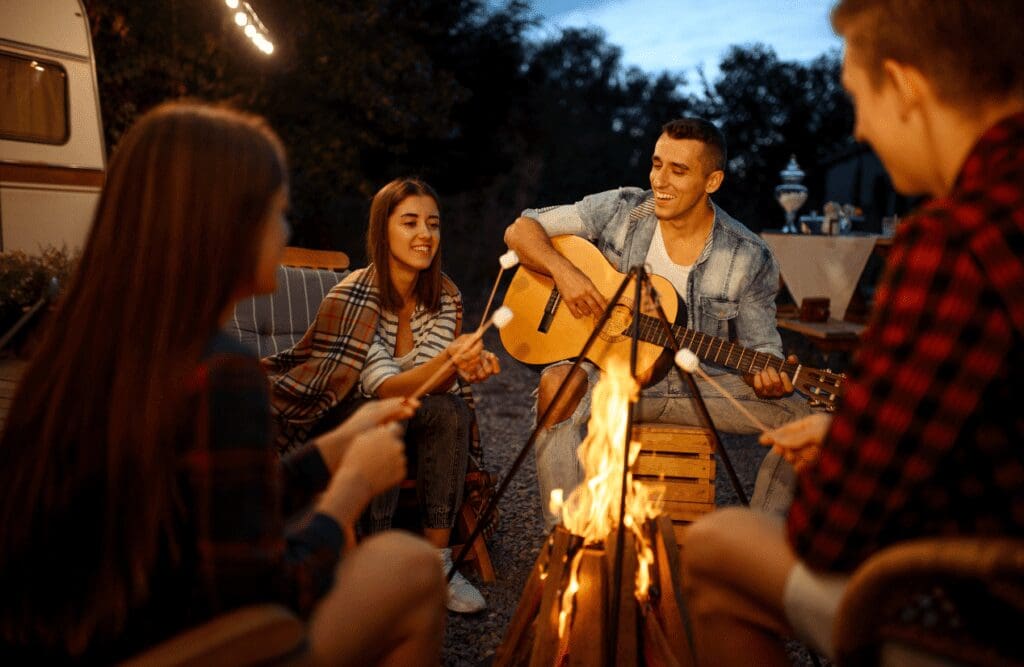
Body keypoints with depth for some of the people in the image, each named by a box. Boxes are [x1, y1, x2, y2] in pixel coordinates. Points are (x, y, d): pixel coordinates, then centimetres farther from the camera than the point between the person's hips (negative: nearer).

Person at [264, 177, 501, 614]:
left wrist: (465, 368, -35)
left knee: (451, 411, -26)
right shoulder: (355, 296, -23)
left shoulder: (444, 296, -7)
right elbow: (383, 387, -29)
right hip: (333, 417, -4)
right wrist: (447, 360, -47)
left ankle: (436, 562, -20)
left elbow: (430, 383, -12)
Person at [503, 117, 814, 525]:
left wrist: (768, 376, -23)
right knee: (558, 384, -35)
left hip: (698, 380, 2)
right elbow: (520, 231, -4)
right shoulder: (619, 210, -7)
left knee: (803, 418, -17)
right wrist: (564, 271, -24)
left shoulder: (749, 258, -6)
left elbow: (759, 343, 2)